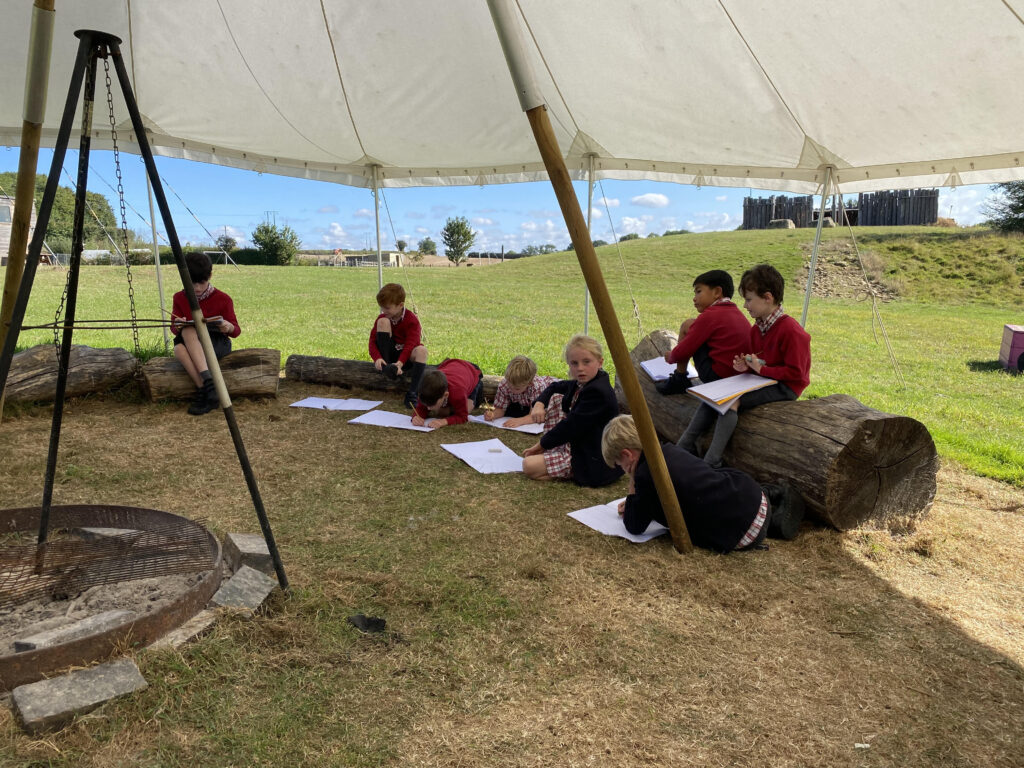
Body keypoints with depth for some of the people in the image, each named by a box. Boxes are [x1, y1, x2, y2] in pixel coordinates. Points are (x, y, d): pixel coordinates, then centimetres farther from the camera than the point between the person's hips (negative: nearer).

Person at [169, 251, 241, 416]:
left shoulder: (222, 299, -2)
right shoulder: (179, 298, 6)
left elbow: (236, 330, 0)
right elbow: (174, 328, 9)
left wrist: (229, 327, -25)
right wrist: (177, 326, -17)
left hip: (218, 344, -3)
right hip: (190, 345, 3)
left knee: (189, 332, -35)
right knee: (179, 349, -35)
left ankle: (203, 392, -43)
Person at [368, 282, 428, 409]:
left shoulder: (412, 320, -13)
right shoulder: (382, 317, 0)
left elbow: (411, 345, -24)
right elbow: (373, 340, -6)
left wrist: (400, 363, -40)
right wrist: (377, 358, -27)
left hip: (405, 356, -2)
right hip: (388, 354, 3)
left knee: (421, 350, -38)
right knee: (383, 322, -19)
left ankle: (411, 393, -43)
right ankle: (386, 368, -19)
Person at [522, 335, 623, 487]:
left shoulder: (597, 392, -25)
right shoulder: (581, 384, 5)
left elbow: (571, 427, -22)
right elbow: (554, 387, 22)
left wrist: (542, 443, -7)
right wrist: (539, 404, 0)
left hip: (594, 461, -10)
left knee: (529, 466, -20)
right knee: (556, 398, 9)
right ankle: (549, 452, 13)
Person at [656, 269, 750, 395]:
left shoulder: (709, 316, -11)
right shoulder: (736, 312, 12)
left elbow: (682, 352, -9)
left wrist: (670, 357, 14)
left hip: (717, 376, -8)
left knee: (687, 325, 1)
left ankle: (678, 380, 8)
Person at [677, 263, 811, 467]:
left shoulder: (791, 331, -19)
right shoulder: (756, 328, 8)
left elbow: (795, 373, -18)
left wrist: (761, 369, -18)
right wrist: (746, 366, -3)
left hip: (784, 387, -9)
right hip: (761, 379, 9)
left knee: (732, 400, -28)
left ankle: (711, 462, -29)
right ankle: (684, 448, -11)